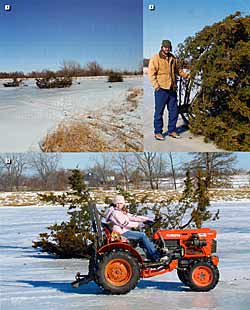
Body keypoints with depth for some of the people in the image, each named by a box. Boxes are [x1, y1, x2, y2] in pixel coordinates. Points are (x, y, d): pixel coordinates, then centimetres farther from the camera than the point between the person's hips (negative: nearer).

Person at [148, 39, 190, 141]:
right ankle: (158, 132, 9)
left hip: (172, 89, 6)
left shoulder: (173, 58, 13)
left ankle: (172, 130, 22)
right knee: (159, 111, 1)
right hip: (161, 89, -6)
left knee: (174, 111, 10)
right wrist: (156, 85, -18)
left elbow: (178, 70, 23)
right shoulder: (155, 58, -6)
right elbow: (151, 73, -10)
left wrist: (186, 75, 8)